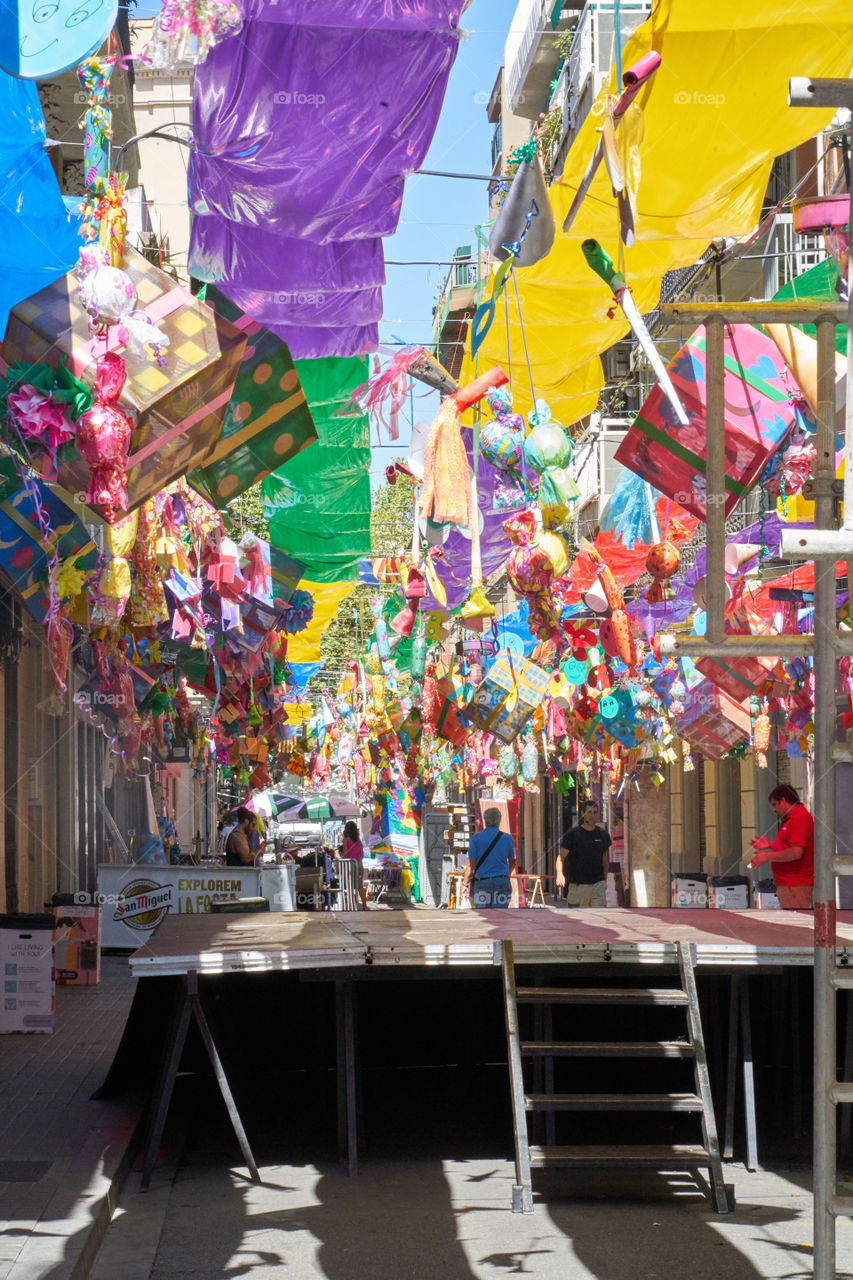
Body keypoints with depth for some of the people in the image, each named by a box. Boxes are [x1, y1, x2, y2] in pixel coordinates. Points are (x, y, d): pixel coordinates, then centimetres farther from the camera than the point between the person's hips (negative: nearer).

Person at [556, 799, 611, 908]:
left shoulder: (603, 834, 6)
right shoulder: (572, 834, -4)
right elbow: (561, 857, -6)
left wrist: (604, 880, 18)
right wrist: (560, 874, -25)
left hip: (597, 884, 1)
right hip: (577, 885, -1)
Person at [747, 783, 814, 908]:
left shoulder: (800, 818, -15)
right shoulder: (791, 818, 20)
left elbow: (796, 852, -23)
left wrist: (767, 856, -15)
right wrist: (770, 845, 17)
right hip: (786, 884, 11)